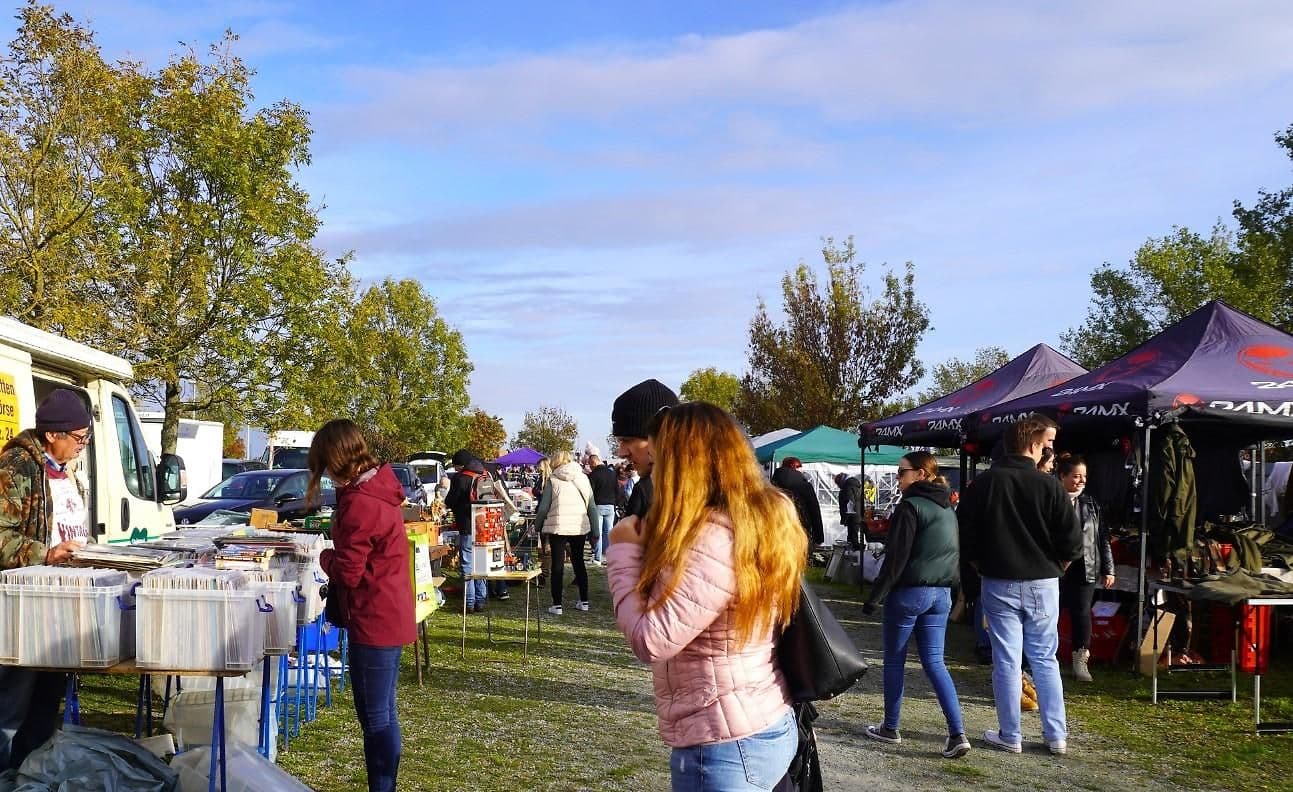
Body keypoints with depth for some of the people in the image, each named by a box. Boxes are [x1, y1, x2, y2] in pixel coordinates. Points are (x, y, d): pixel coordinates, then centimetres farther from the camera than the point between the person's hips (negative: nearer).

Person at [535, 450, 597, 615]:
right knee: (578, 562, 17)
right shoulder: (583, 478, 7)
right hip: (580, 527, 3)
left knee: (558, 565, 3)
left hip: (558, 527, -3)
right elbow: (592, 507, 7)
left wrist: (537, 526, 10)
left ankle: (557, 605, 3)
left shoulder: (553, 480, -3)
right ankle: (584, 601, 20)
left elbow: (543, 508, -4)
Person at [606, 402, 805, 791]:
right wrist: (649, 544, 2)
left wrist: (624, 551, -12)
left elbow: (651, 641, -24)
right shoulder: (759, 519, 6)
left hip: (725, 746, -9)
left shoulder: (716, 539, -23)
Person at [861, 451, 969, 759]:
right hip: (941, 593, 7)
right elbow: (955, 552, 17)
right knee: (934, 662, 8)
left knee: (894, 660, 9)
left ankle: (890, 728, 19)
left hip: (910, 592, -7)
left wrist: (874, 596, -12)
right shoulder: (948, 509, 12)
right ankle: (957, 733, -4)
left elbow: (896, 557, -17)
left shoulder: (910, 506, -14)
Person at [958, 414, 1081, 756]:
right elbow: (1073, 541, -8)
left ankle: (1009, 736, 10)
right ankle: (1056, 735, 14)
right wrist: (1054, 567, 11)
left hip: (999, 584, 0)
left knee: (1006, 661, 5)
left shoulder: (983, 483, -5)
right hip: (1043, 584, 0)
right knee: (1045, 659, 11)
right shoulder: (1050, 485, -9)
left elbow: (964, 535, -2)